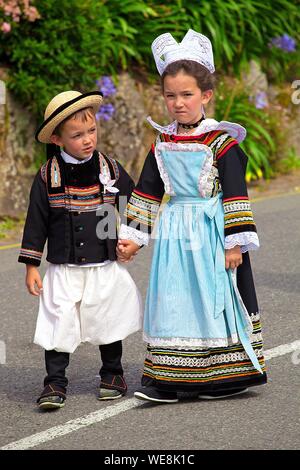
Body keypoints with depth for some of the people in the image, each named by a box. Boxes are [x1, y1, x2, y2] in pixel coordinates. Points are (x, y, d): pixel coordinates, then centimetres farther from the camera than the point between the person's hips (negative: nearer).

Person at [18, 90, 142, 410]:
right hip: (63, 269, -2)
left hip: (105, 267, 2)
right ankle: (54, 384, 3)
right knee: (59, 324, -5)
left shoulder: (111, 170, -2)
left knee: (108, 323, 12)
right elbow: (36, 222, -1)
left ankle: (112, 375, 30)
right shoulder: (48, 176, -6)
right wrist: (31, 266, -2)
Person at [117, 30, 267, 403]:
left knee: (214, 298, -1)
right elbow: (146, 191, 14)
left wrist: (235, 243, -13)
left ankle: (226, 376, 10)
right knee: (171, 300, 2)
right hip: (174, 235, 5)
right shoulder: (162, 144, 7)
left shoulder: (221, 142, -7)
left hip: (212, 232, -4)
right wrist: (133, 237, 11)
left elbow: (235, 195, -9)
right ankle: (166, 380, 3)